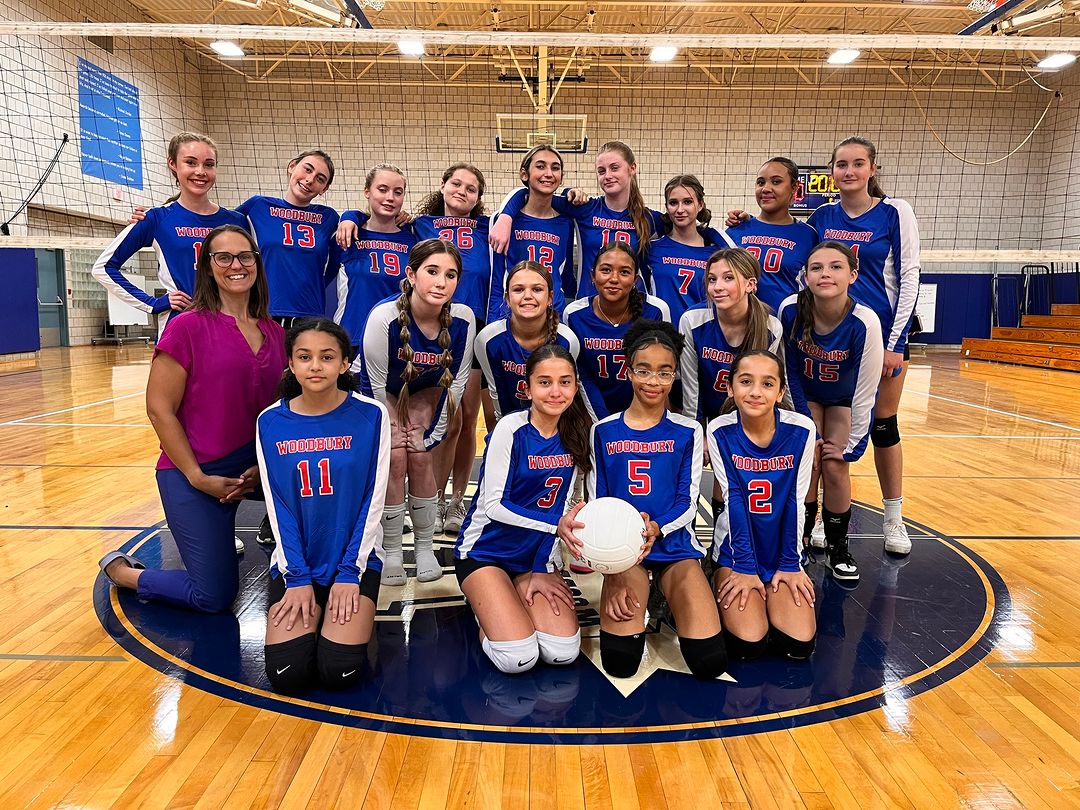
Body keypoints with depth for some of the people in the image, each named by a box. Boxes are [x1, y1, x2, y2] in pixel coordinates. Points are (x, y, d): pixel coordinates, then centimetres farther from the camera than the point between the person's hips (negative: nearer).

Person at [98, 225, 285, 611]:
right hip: (193, 474, -5)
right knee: (215, 597, -1)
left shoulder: (273, 332, 4)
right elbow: (159, 409, -12)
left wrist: (264, 465, -5)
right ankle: (121, 569, 26)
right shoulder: (188, 326, -12)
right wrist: (197, 477, -14)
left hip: (254, 469, 5)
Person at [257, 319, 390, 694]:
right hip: (295, 562, 2)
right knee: (286, 674, -13)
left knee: (341, 671, -16)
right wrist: (297, 577, -7)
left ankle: (349, 610, 15)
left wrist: (350, 571, -10)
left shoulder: (370, 415, -9)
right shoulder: (270, 422, -3)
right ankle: (310, 612, 17)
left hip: (357, 558, -1)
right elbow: (277, 506, -1)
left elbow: (373, 501, -7)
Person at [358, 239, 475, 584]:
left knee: (420, 458, -9)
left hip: (425, 391, 2)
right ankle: (391, 552, 2)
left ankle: (425, 547, 8)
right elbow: (376, 384, -23)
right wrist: (390, 433, -14)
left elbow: (456, 380, -13)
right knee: (395, 459, -14)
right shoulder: (383, 317, -35)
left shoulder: (463, 320, -26)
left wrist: (435, 432, -10)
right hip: (382, 391, -2)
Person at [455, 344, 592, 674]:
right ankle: (484, 601, 11)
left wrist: (542, 569, -4)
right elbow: (493, 504, -18)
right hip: (485, 552, -4)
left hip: (538, 555, 5)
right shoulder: (510, 429, -17)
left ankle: (507, 599, 14)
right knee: (518, 658, -19)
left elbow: (560, 507, 2)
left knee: (563, 653, -13)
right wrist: (557, 524, -26)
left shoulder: (574, 434, -2)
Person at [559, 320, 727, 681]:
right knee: (620, 661, -18)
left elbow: (688, 502, 0)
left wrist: (656, 529, -21)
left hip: (675, 545, 1)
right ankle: (636, 599, 14)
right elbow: (597, 501, 4)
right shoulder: (603, 431, 4)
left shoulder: (688, 431, 3)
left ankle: (668, 601, 16)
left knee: (710, 661, -15)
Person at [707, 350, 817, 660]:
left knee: (798, 644, -12)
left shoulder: (801, 430, -14)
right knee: (747, 644, -16)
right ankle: (726, 584, 14)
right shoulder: (719, 432, -15)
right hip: (737, 549, -1)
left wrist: (789, 564, -6)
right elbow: (733, 500, -15)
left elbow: (796, 501, -9)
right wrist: (744, 567, -15)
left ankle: (770, 596, 18)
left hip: (783, 549, 1)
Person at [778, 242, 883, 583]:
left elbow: (864, 394, -24)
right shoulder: (791, 310, -29)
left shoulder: (864, 322, -34)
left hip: (845, 399, -1)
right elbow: (791, 370, -13)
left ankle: (838, 547, 15)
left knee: (835, 468, -7)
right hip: (805, 393, 1)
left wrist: (852, 445, -17)